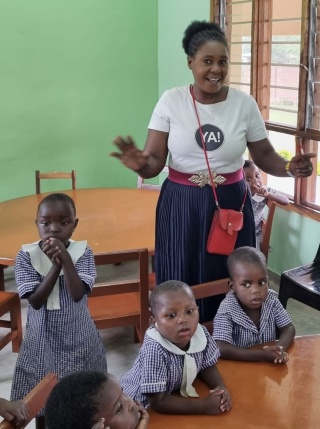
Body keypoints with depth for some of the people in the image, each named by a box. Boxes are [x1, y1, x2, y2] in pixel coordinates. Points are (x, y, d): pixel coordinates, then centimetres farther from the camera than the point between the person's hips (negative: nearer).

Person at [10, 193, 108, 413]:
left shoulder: (83, 252, -10)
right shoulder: (26, 255, -9)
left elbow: (77, 295, -21)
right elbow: (36, 301, -17)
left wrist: (65, 258, -30)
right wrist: (56, 264, -25)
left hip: (78, 339, 0)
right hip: (42, 339, 0)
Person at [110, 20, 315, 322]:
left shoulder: (244, 104, -2)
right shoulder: (171, 101, -5)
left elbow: (264, 156, 6)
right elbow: (154, 162, -6)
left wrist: (290, 167, -16)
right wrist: (141, 165, -30)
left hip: (230, 205, 1)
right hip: (181, 206, -1)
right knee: (181, 287, 6)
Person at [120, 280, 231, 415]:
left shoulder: (201, 334, -16)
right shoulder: (154, 350, -33)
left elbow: (207, 366, 4)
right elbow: (158, 402, -30)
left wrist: (220, 387, -15)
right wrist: (204, 406, -30)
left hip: (176, 393, 6)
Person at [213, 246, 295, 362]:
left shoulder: (271, 300, -7)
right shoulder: (227, 311, -21)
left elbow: (288, 328, -2)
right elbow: (222, 349, -29)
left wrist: (280, 349, -23)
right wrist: (262, 355, -32)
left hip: (270, 364, 4)